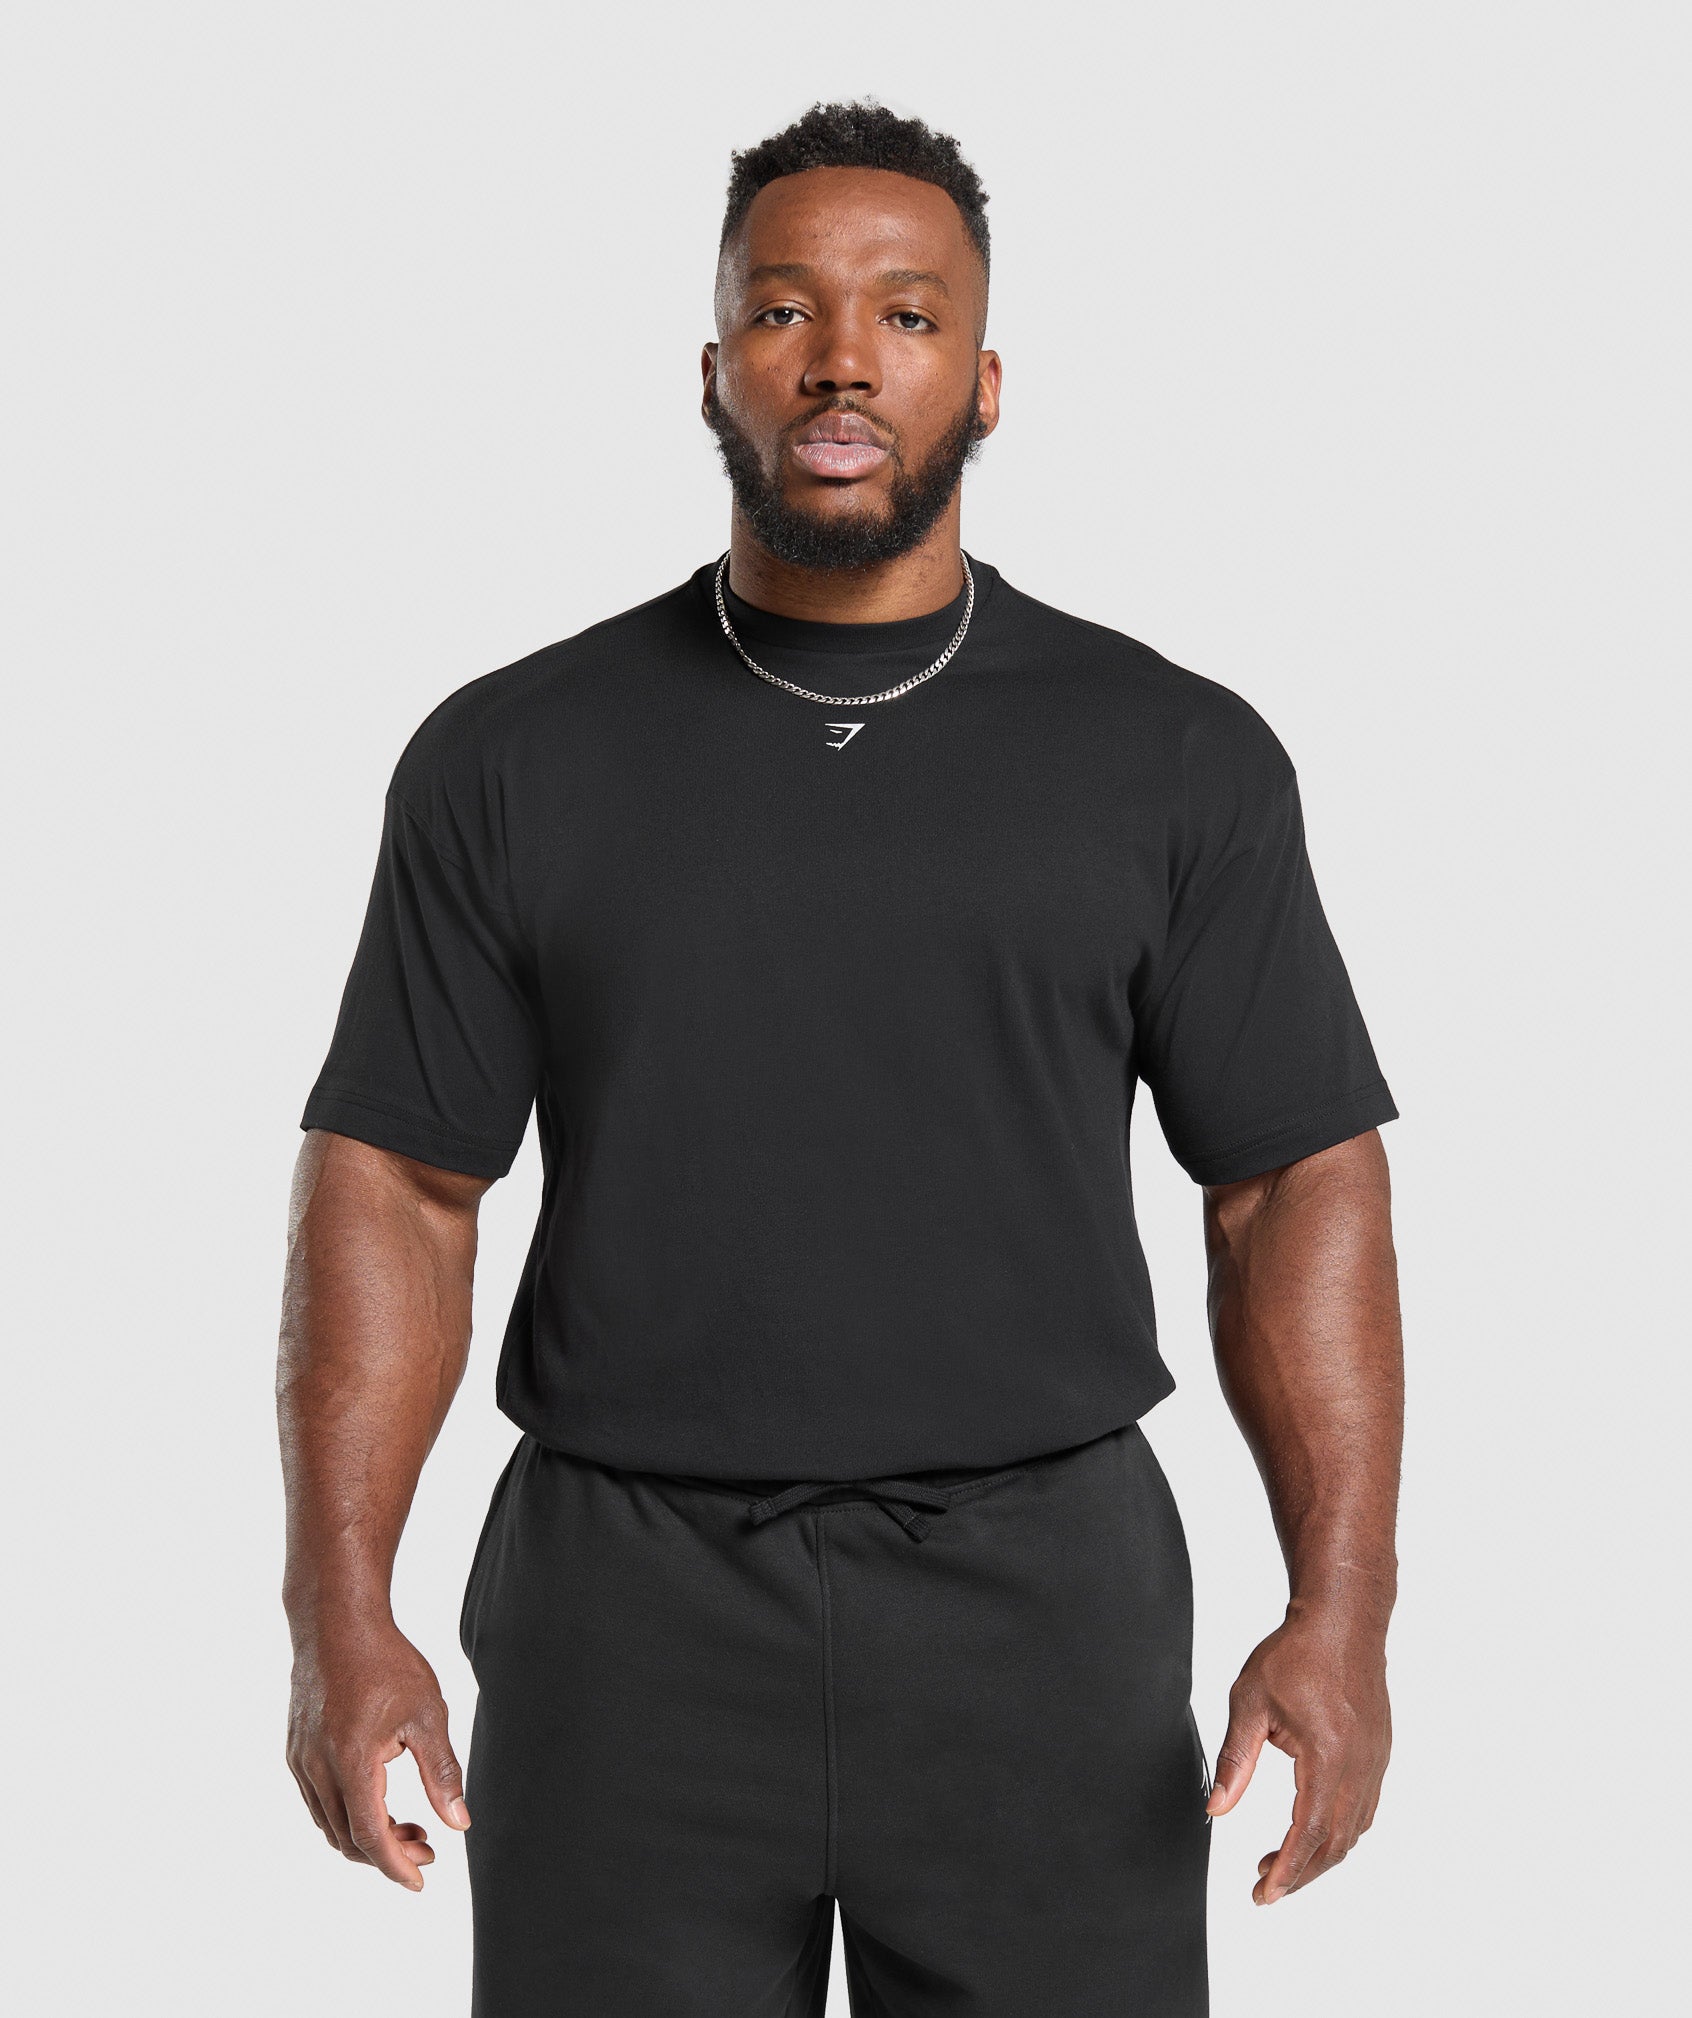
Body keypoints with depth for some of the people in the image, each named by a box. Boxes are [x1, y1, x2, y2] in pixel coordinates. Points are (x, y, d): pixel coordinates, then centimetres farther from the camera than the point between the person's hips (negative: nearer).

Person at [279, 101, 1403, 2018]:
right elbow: (395, 1187, 2)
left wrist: (1338, 1612, -9)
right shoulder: (510, 758, 3)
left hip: (1040, 1602, 0)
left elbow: (1295, 1188, 1)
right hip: (624, 1618, 0)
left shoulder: (1178, 759, 2)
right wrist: (341, 1615, -8)